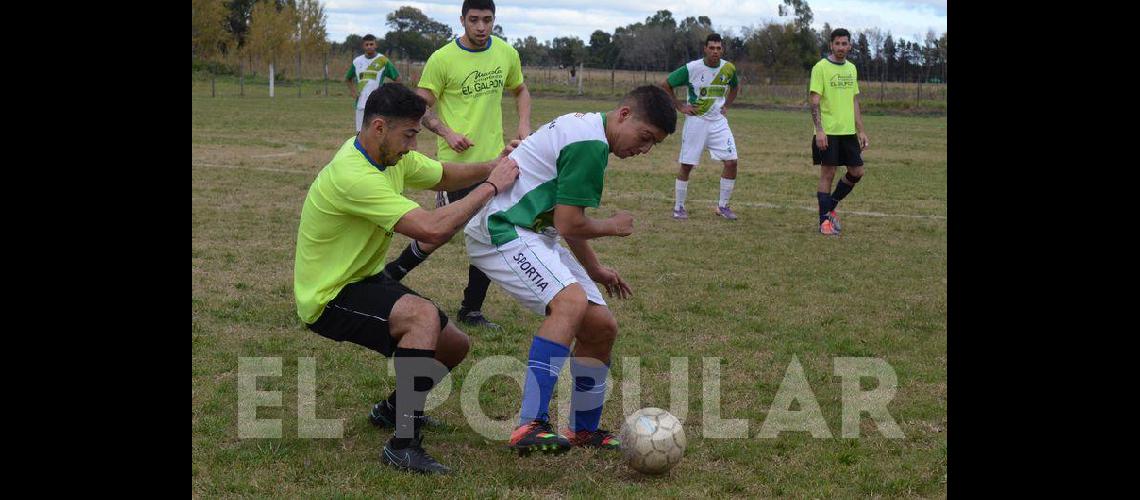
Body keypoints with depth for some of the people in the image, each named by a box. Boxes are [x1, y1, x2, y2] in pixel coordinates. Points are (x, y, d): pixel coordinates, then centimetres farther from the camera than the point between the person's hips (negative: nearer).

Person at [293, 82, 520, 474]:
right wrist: (491, 186, -26)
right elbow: (433, 228, -36)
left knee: (454, 345, 12)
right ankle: (404, 444, -29)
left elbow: (443, 176, 15)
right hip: (328, 297, -10)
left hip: (365, 279, 10)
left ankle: (393, 410, 37)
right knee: (423, 315, -34)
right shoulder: (354, 176, -31)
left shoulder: (391, 156, 0)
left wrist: (492, 167, -4)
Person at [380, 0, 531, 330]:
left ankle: (471, 311, 16)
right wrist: (447, 133, -20)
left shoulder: (507, 54, 4)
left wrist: (524, 125, 5)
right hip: (456, 161, -5)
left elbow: (520, 91, 21)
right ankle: (390, 275, 19)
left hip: (495, 159, 5)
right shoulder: (442, 59, -10)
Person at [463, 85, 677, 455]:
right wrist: (612, 227, -1)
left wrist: (594, 268, 30)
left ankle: (584, 430, 25)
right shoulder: (591, 144, -19)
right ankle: (530, 427, -39)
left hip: (534, 233, 11)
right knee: (571, 301, -34)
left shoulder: (583, 129, 15)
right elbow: (568, 224, -21)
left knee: (602, 327, 7)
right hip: (500, 230, -11)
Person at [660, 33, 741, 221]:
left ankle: (723, 206, 8)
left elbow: (734, 88, 23)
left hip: (718, 121, 3)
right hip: (695, 121, -3)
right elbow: (665, 86, -3)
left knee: (731, 162, -6)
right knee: (686, 165, -1)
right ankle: (679, 207, 13)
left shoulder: (729, 68, -1)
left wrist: (726, 106, 9)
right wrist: (680, 106, -6)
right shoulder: (691, 68, -13)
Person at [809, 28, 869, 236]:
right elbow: (815, 101, -11)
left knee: (857, 172, 6)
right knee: (828, 173, -3)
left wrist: (861, 131, 14)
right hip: (828, 132, -6)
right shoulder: (821, 67, -6)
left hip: (848, 131, 6)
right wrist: (819, 130, -19)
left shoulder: (851, 69, 14)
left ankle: (829, 208, 22)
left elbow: (854, 102, 18)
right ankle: (824, 220, 6)